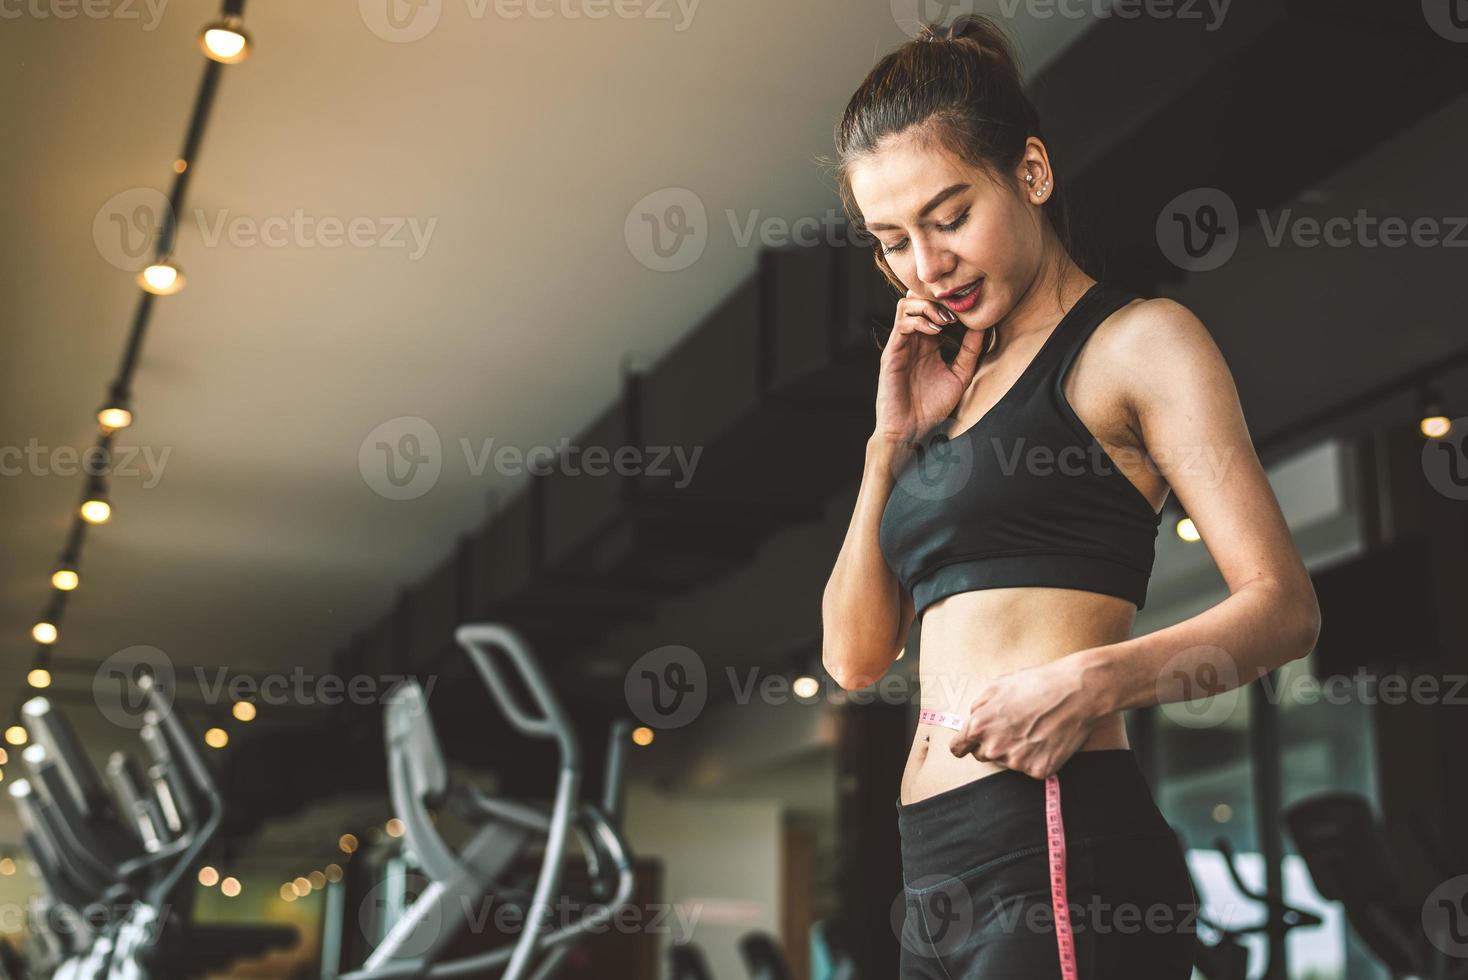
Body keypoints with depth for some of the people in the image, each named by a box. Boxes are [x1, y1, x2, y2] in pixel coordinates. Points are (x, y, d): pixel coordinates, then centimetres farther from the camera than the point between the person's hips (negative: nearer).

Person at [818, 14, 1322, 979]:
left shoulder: (1136, 340, -2)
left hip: (1062, 856, -7)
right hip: (937, 870, 7)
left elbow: (1283, 604, -9)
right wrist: (893, 439, 4)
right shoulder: (954, 385, 18)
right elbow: (856, 656, 13)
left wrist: (1092, 680, -25)